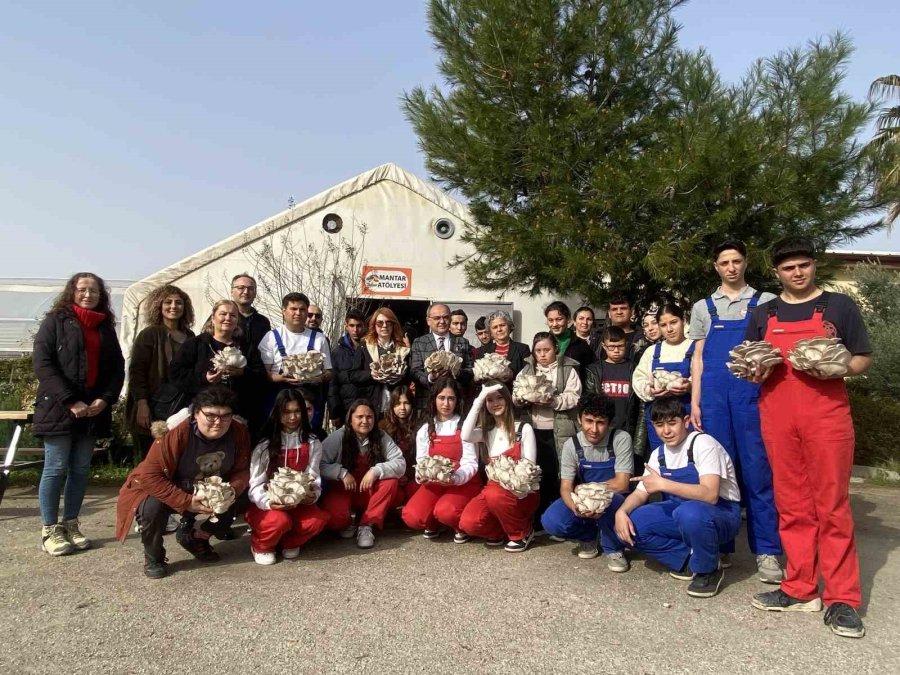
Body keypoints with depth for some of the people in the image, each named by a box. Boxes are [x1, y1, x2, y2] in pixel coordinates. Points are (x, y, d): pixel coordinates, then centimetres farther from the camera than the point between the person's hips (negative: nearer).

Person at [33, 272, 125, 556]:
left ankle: (70, 525, 19)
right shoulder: (55, 321, 0)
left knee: (80, 469, 8)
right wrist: (70, 401, -17)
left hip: (94, 410, 4)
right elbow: (41, 363, -9)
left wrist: (105, 399, -6)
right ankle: (49, 530, 9)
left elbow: (118, 368, 11)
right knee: (56, 468, -1)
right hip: (59, 408, -4)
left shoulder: (106, 327, 14)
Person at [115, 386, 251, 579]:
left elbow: (241, 471, -10)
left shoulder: (239, 433, -18)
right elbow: (150, 476, -32)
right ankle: (153, 559, -1)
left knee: (240, 496, -16)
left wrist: (231, 492, -33)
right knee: (153, 508, -34)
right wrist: (186, 502, -37)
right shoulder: (176, 434, -32)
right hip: (169, 492, -4)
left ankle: (193, 537, 12)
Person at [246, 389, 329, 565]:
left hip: (297, 502, 2)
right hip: (266, 504, -2)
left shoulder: (312, 443, 3)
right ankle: (261, 545, 0)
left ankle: (290, 542, 4)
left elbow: (312, 477, -1)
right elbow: (256, 484, -10)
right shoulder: (265, 445, -5)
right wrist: (268, 502, -31)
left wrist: (313, 495, -25)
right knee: (279, 521, -35)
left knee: (317, 520, -28)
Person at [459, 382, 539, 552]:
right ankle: (500, 531, 6)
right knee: (468, 523, -26)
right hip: (494, 487, 3)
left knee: (495, 494, -38)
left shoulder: (524, 428, -1)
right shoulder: (486, 432, 8)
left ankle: (522, 532, -9)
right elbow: (465, 436, -15)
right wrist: (479, 399, -13)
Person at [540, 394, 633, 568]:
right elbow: (565, 488, -13)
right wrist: (576, 507, -36)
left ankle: (613, 549, -8)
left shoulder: (621, 439, -20)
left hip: (613, 501, -3)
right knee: (551, 522, -23)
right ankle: (589, 536, 11)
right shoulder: (571, 445, -12)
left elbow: (621, 484, -24)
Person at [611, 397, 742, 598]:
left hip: (722, 513, -6)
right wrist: (621, 511, -16)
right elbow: (640, 494, 5)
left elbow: (710, 494, -31)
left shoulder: (703, 444, -18)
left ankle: (708, 570, -11)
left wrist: (663, 484, -34)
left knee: (690, 513, -41)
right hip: (680, 512, 6)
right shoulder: (659, 454, 3)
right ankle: (688, 560, 3)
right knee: (630, 524, -15)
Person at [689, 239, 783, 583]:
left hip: (752, 394, -2)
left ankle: (766, 550, 5)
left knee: (756, 470, -2)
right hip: (714, 397, 2)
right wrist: (694, 402, 5)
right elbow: (698, 357, 12)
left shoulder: (765, 302, 10)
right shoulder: (703, 307, 15)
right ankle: (720, 545, 14)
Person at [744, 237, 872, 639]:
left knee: (833, 507, -2)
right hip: (777, 419, 3)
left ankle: (842, 599, 7)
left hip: (826, 417, -2)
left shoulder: (839, 306, 7)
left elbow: (864, 359, 7)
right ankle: (801, 589, 15)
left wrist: (837, 368, -13)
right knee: (792, 507, 6)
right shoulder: (763, 314, 14)